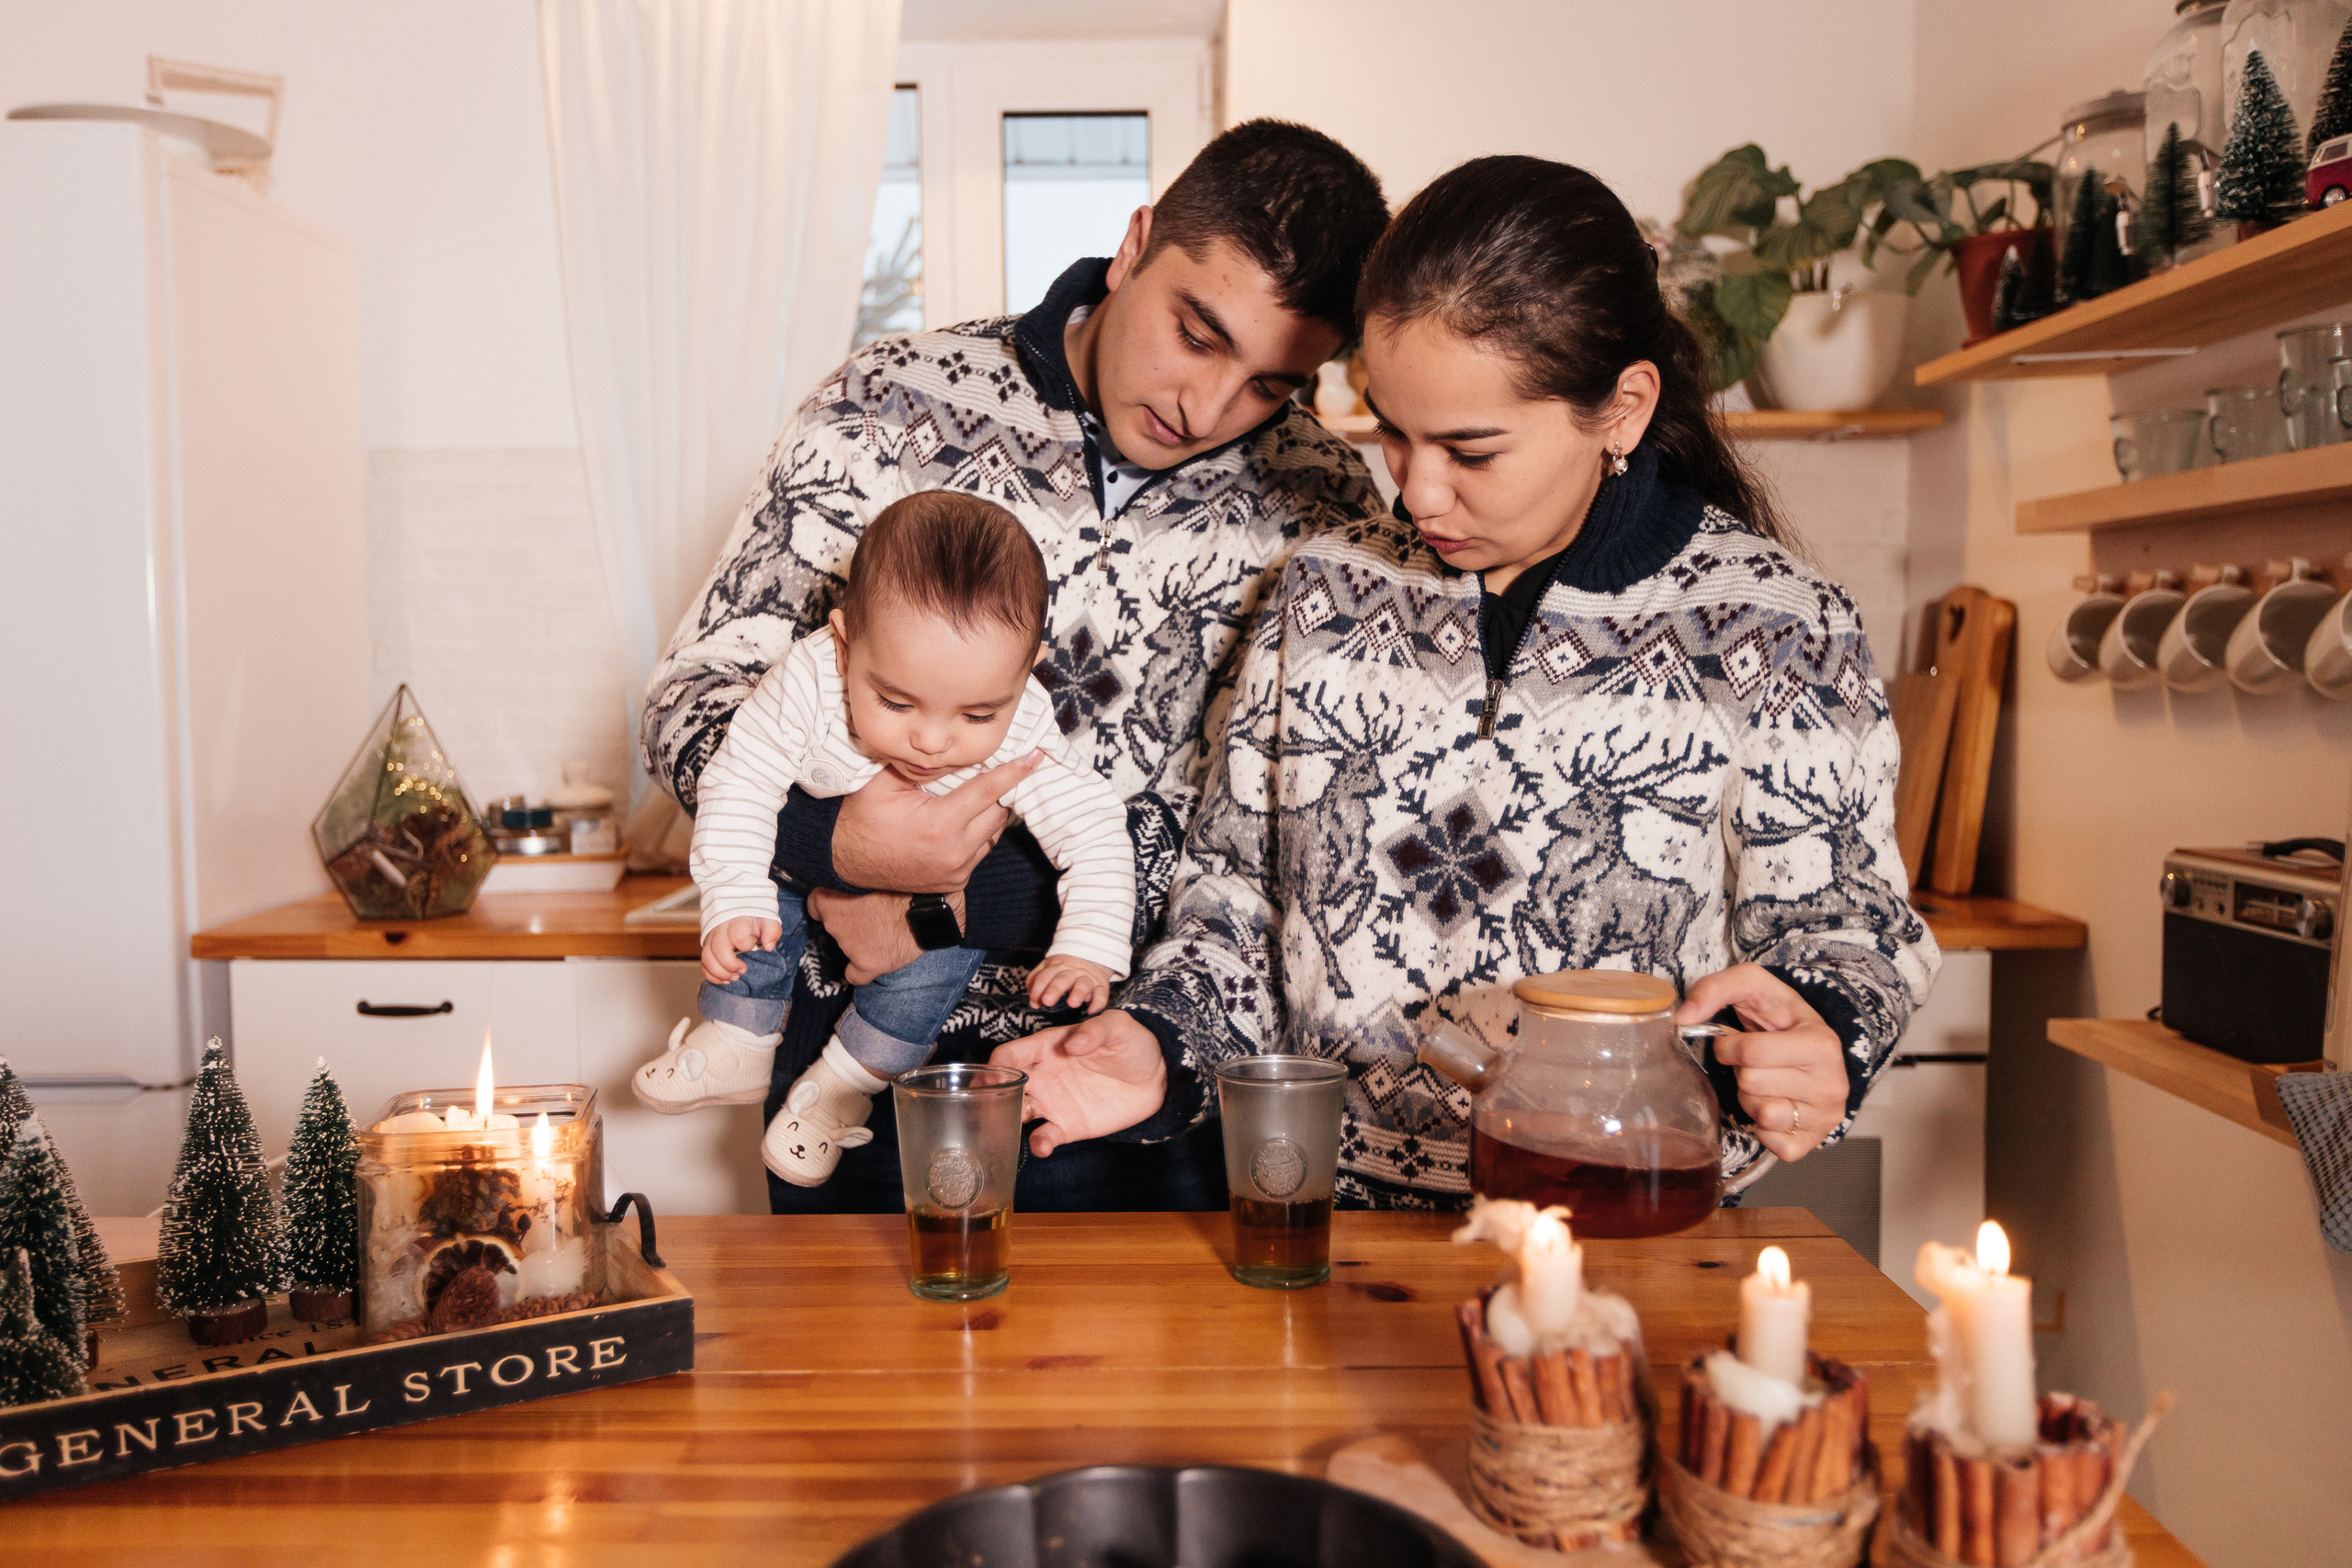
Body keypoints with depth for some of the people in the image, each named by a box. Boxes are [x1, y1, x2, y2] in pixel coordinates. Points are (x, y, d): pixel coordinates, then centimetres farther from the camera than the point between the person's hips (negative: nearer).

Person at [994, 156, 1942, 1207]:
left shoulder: (1771, 628, 0)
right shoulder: (1324, 593, 9)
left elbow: (1840, 922, 5)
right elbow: (1239, 894, 14)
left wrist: (1810, 1044, -18)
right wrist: (1163, 1046, -4)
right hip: (1325, 1228, 2)